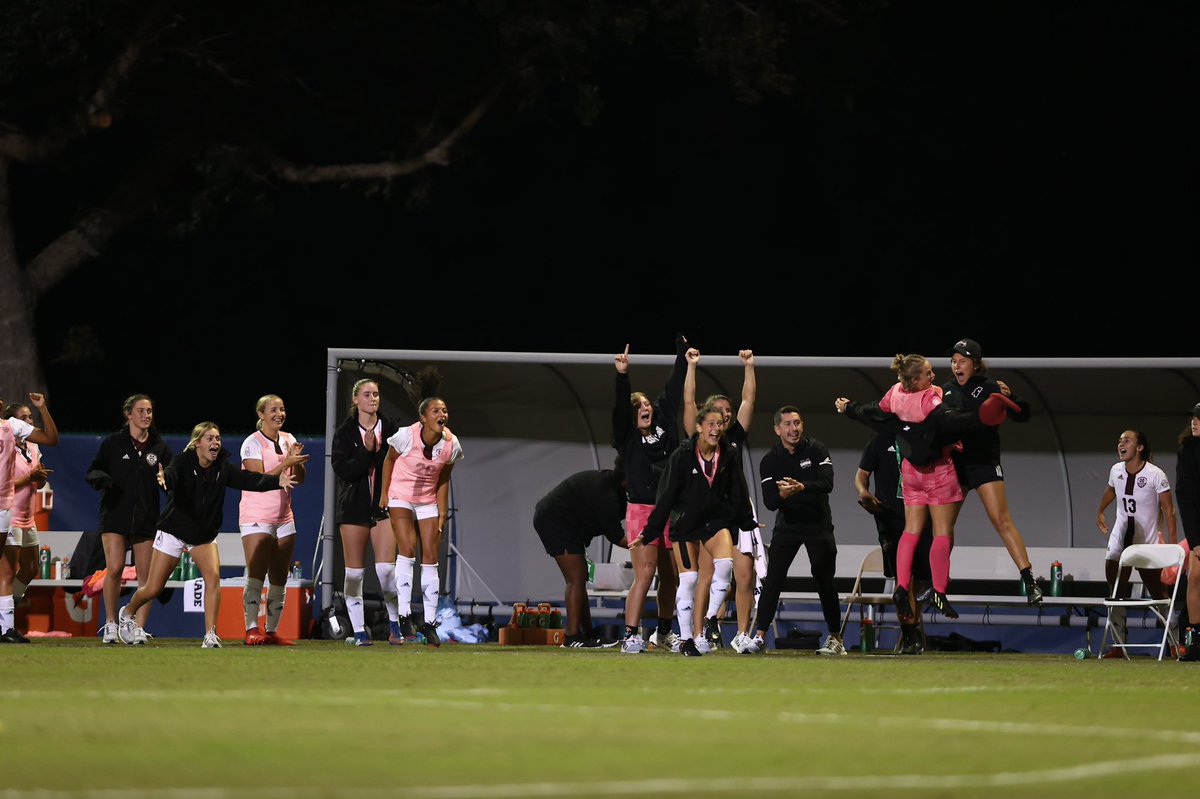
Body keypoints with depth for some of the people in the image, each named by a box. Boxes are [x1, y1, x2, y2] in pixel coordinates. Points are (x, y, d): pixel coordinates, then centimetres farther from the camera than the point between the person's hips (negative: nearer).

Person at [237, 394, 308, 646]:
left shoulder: (288, 440, 11)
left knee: (279, 578, 4)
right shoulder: (253, 443, -7)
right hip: (257, 516, -6)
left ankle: (272, 630, 9)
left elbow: (299, 480, 10)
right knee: (256, 575, -14)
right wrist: (286, 463, -22)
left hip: (284, 517, 6)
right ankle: (251, 630, -18)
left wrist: (297, 460, -9)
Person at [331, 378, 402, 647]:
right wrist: (367, 453, -17)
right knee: (354, 571, 1)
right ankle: (359, 631, 8)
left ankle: (394, 624, 5)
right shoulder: (345, 431, 2)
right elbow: (342, 469, -9)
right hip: (354, 506, 0)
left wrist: (376, 452, -10)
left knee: (386, 568, -11)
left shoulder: (390, 428, 5)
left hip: (383, 504, 0)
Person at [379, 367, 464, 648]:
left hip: (428, 502, 3)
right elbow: (389, 459, -2)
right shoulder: (406, 436, -21)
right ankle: (403, 615, -16)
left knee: (431, 558, 0)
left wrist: (442, 512, 3)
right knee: (407, 550, -18)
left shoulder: (451, 445, -11)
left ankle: (430, 623, 4)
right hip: (400, 498, -3)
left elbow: (443, 480, 2)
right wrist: (384, 493, -1)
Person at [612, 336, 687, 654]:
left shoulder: (664, 426, 12)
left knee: (670, 576, 9)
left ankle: (664, 631, 25)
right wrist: (622, 376, -30)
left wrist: (682, 352, 16)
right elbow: (620, 405, -16)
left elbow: (674, 390, 15)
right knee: (644, 574, -14)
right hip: (642, 510, -5)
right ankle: (631, 636, -15)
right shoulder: (627, 437, 0)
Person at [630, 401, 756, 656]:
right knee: (688, 579, -3)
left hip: (717, 519, 3)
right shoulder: (682, 456, -12)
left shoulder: (728, 457, -3)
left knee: (725, 564, -21)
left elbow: (738, 494, 9)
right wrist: (647, 534, -10)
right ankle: (686, 639, 6)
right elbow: (665, 497, -10)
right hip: (685, 522, -3)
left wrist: (749, 525, 13)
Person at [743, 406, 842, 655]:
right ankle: (759, 637, -8)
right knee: (772, 579, -9)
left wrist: (801, 487, -43)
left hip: (818, 524, -1)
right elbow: (769, 502, -14)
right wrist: (782, 495, -38)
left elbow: (827, 483, -24)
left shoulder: (817, 450, -9)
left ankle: (836, 639, 13)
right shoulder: (770, 460, -6)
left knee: (824, 581, 1)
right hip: (787, 523, 1)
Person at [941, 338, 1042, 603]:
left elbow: (1022, 415, -12)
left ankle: (1030, 581, -17)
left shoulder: (990, 388, -8)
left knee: (1001, 521, -15)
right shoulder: (946, 391, 8)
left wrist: (1010, 398, -30)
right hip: (953, 464, 6)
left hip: (984, 463, -6)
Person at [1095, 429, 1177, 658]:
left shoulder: (1156, 475, -14)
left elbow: (1168, 509, -12)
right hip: (1119, 541, 5)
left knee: (1159, 593, -3)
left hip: (1147, 545, -5)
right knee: (1116, 594, -2)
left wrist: (1172, 542, -18)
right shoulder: (1116, 470, 1)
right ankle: (1118, 644, 2)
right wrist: (1100, 512, 36)